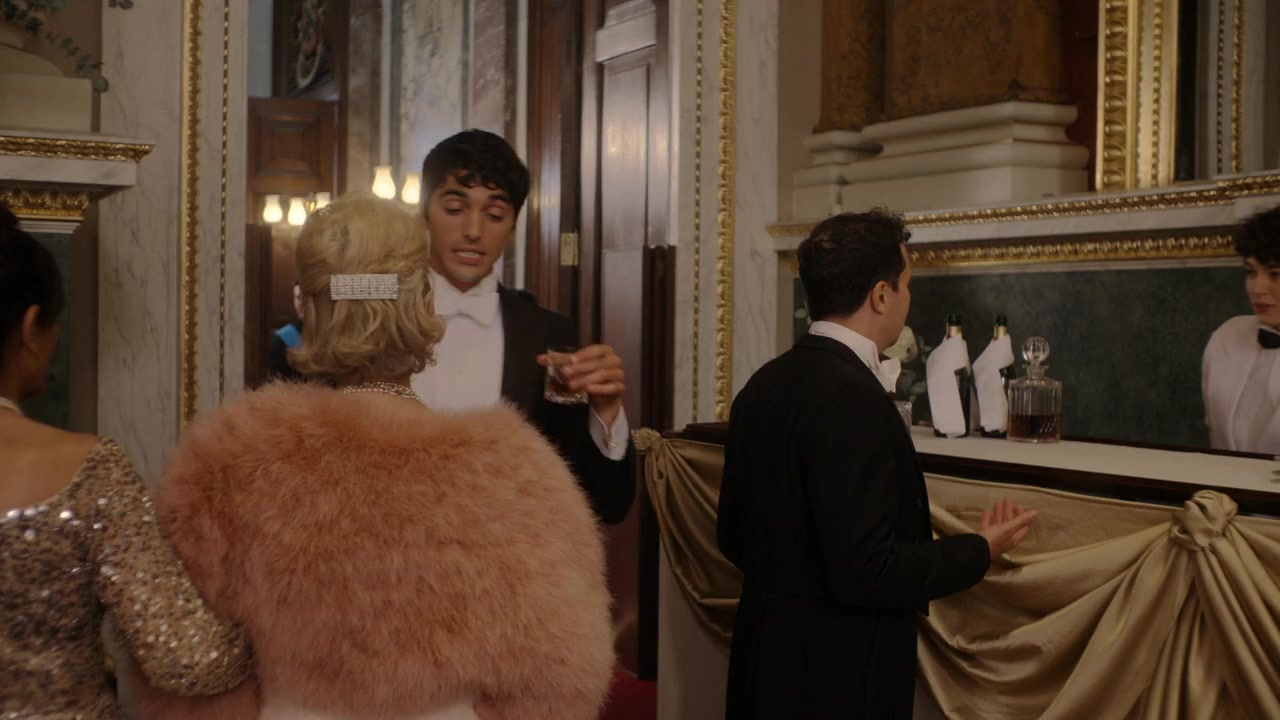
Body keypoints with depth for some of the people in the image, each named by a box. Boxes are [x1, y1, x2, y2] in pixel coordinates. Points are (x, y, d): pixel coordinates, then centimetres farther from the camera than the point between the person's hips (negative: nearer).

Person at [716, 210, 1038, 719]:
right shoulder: (851, 397, -23)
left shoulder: (763, 385, 2)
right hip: (837, 678, -8)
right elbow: (865, 570, -25)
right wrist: (980, 550, -11)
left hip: (767, 659, 8)